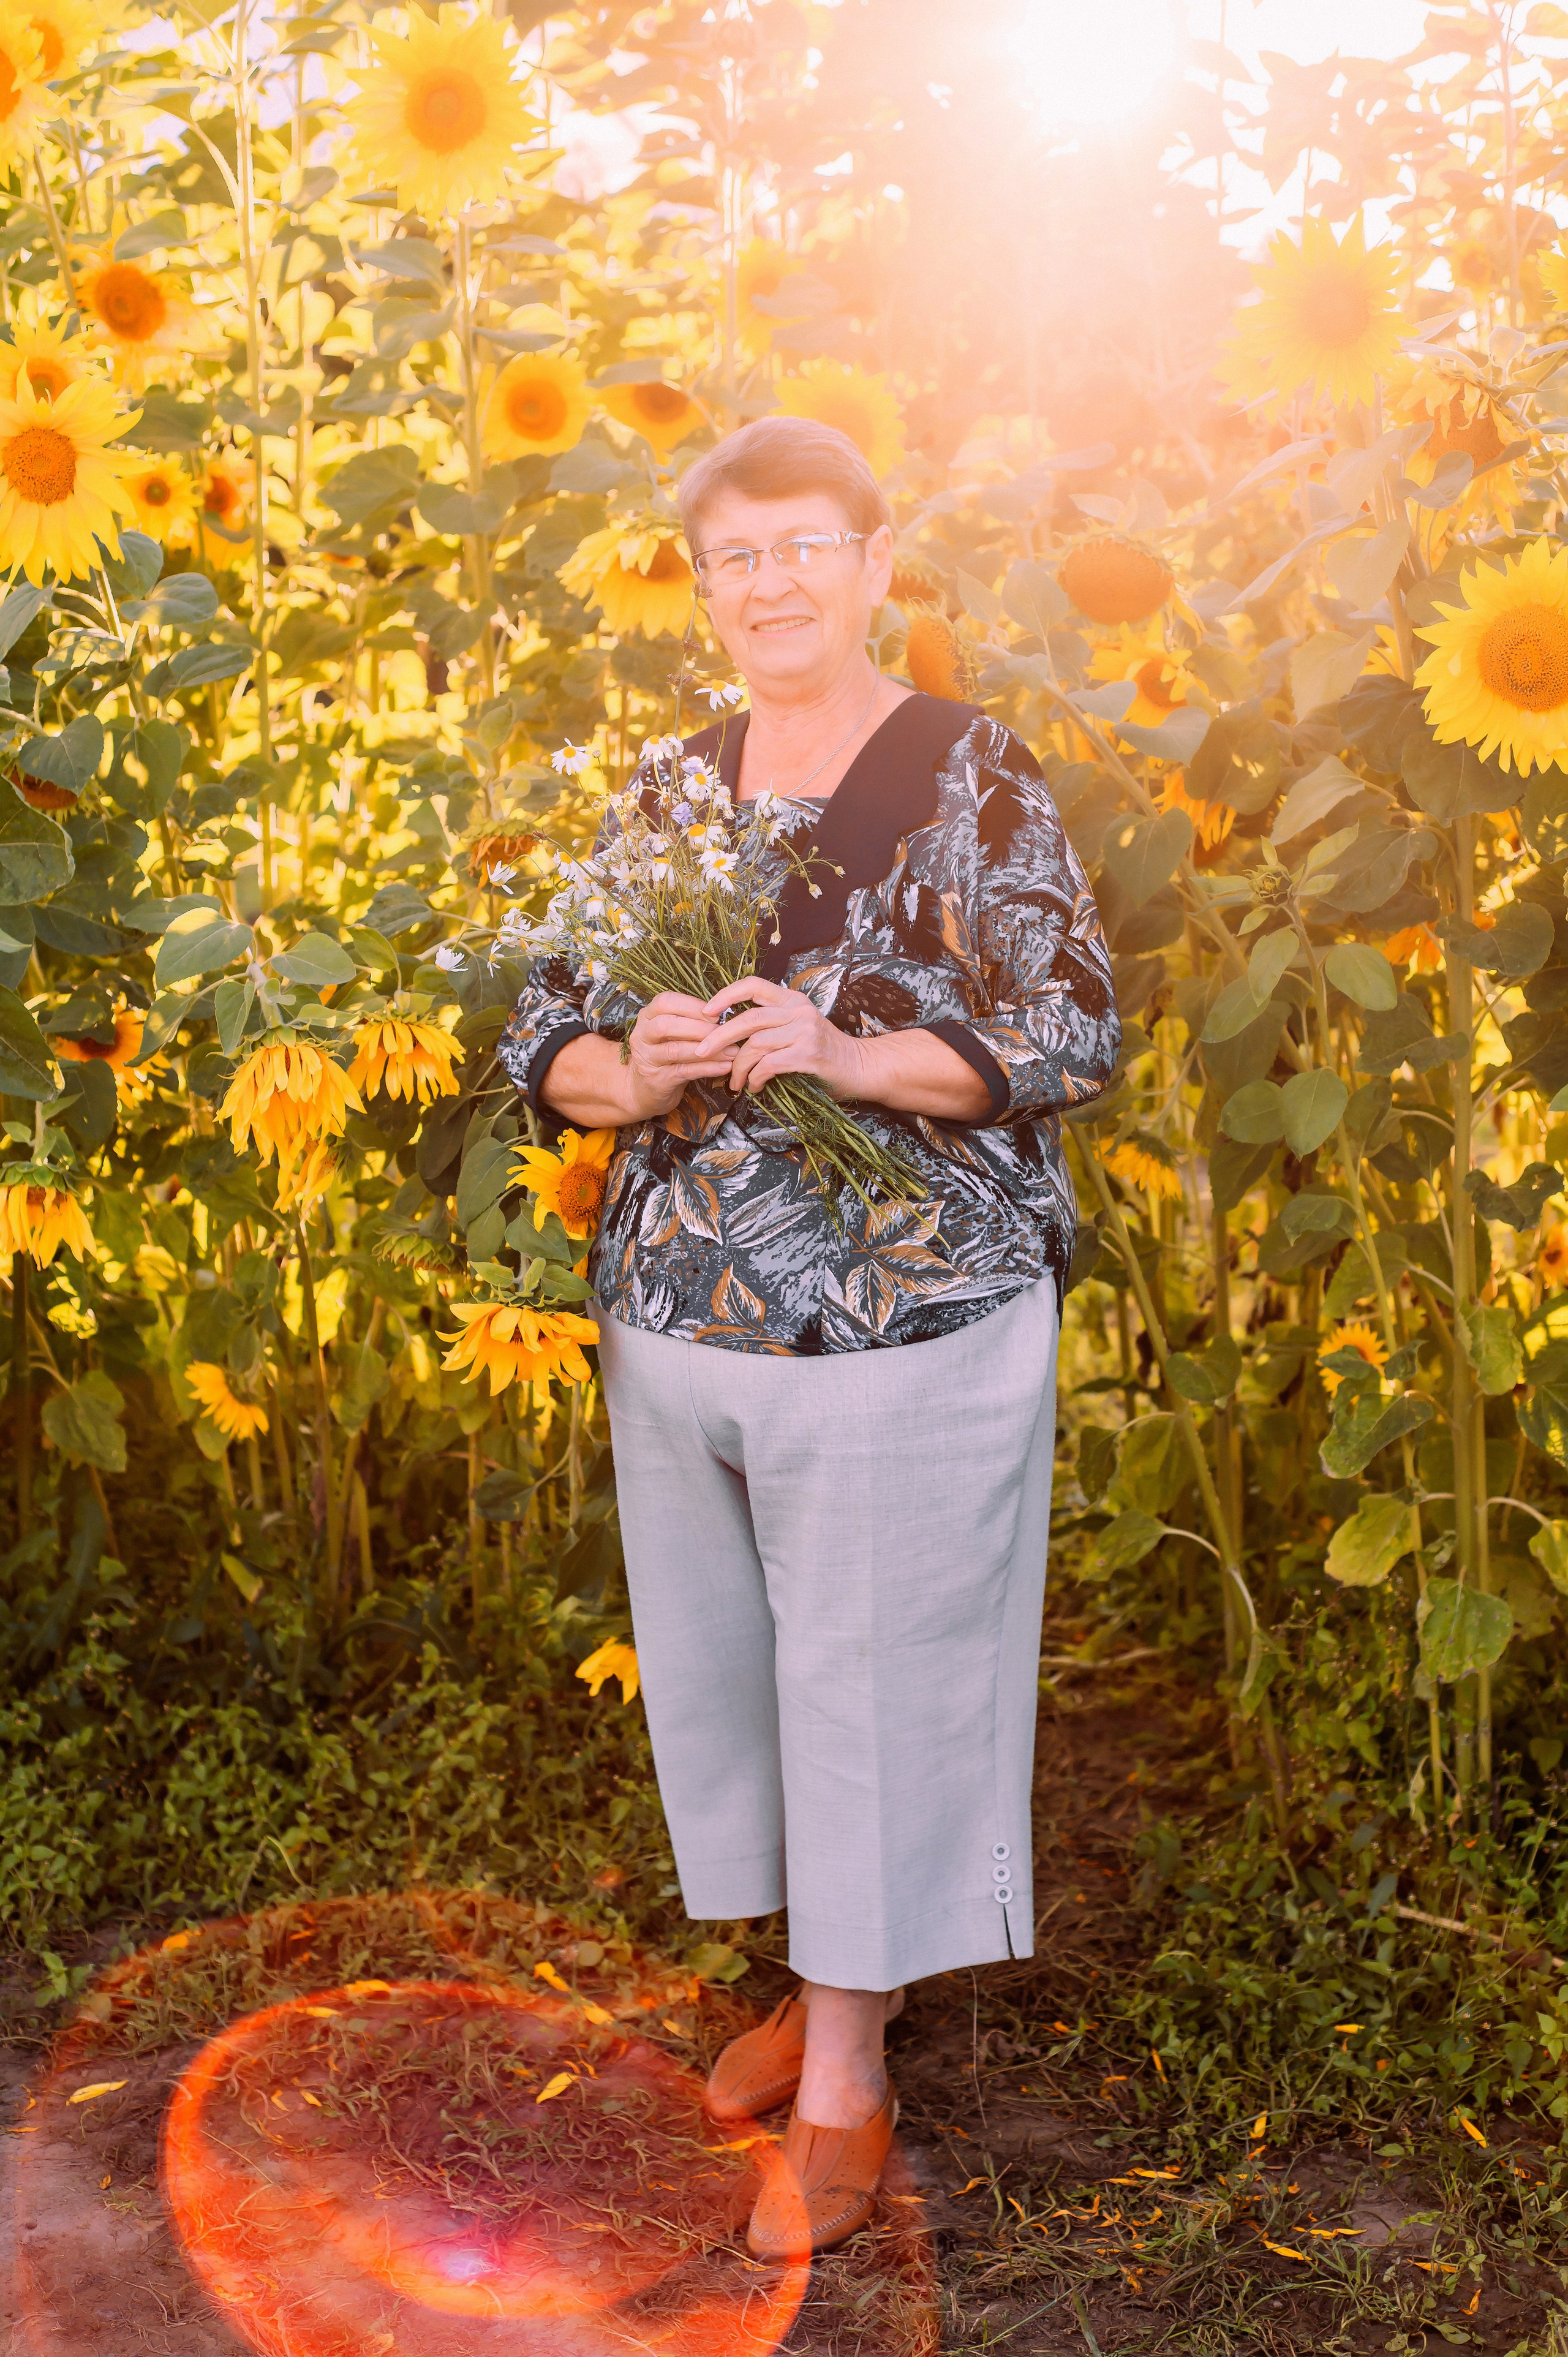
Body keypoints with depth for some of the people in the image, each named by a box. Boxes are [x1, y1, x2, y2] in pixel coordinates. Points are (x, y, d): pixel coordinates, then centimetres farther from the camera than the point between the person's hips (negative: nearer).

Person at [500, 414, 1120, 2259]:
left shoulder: (971, 777, -5)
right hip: (676, 1322, 6)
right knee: (727, 1669, 16)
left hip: (902, 1328, -5)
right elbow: (545, 1036, 8)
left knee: (874, 1684, 4)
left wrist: (852, 1056, -25)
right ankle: (837, 1973, 38)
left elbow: (1073, 1032, -11)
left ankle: (845, 2087, 19)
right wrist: (635, 1075, -15)